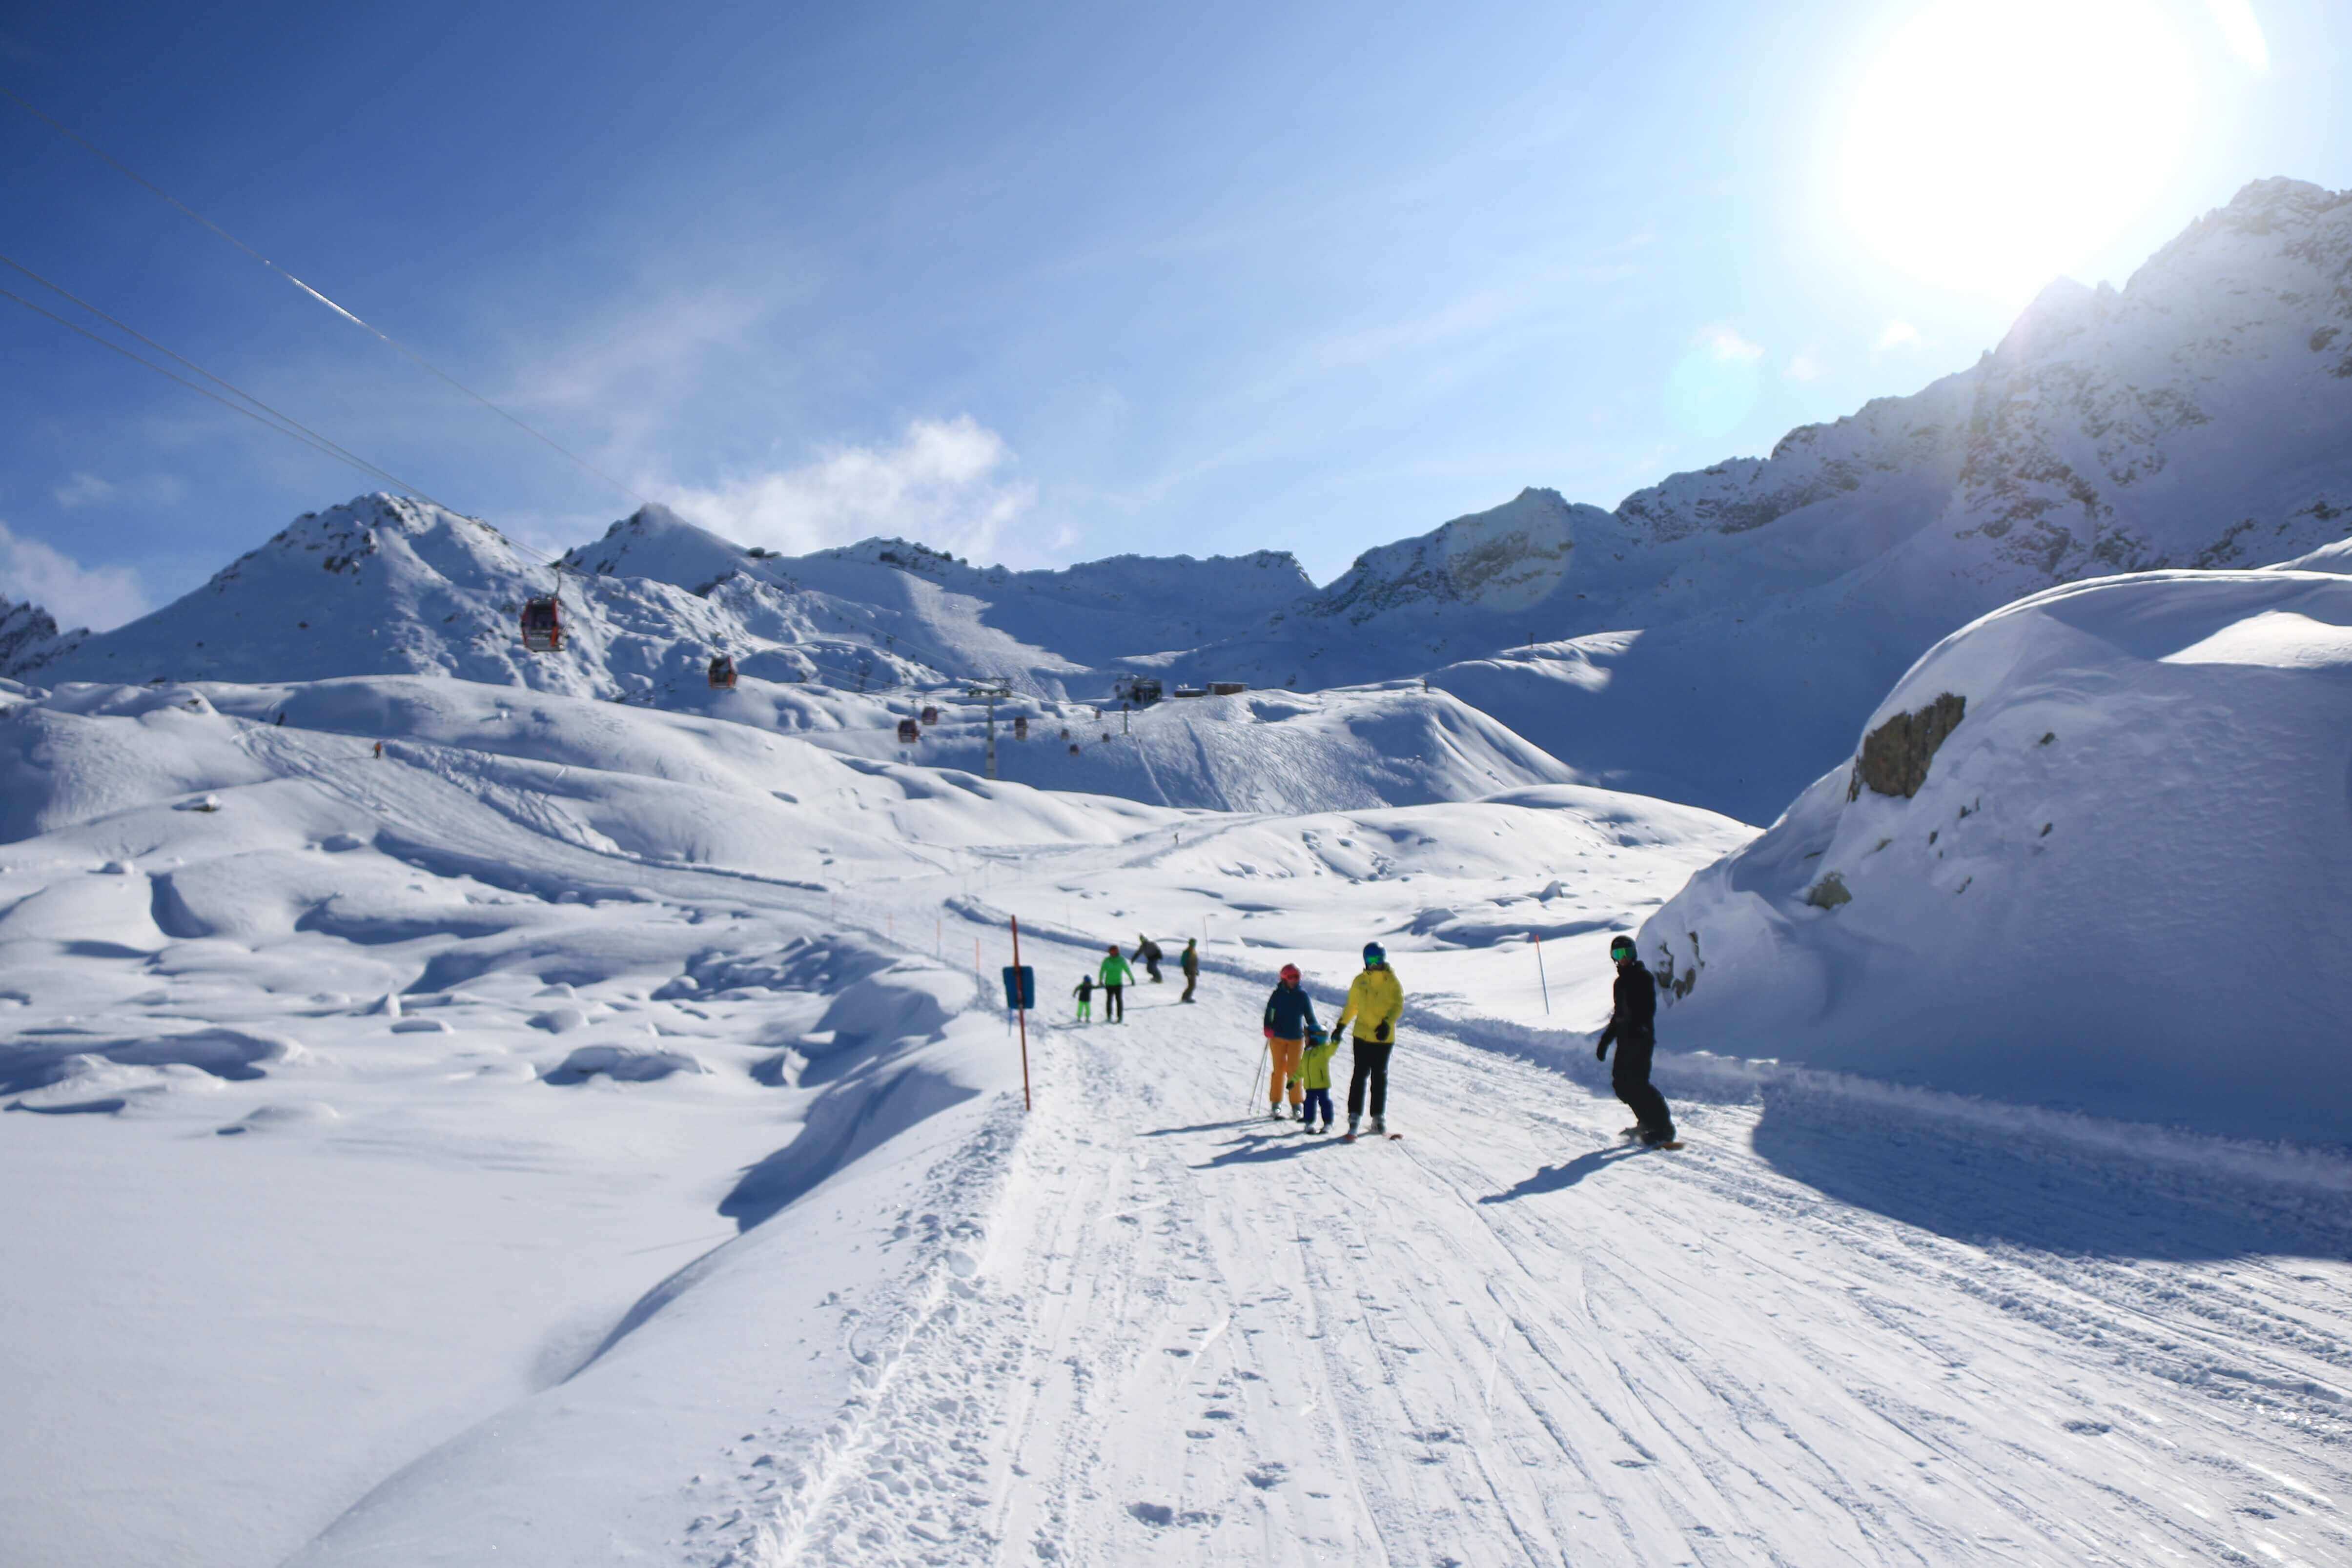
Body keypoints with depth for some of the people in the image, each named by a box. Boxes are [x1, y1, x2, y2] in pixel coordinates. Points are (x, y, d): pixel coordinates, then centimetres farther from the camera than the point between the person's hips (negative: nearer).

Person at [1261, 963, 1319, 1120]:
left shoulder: (1303, 996, 0)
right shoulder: (1278, 995, -1)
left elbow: (1310, 1017, 3)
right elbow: (1269, 1013, -2)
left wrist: (1313, 1034, -5)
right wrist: (1268, 1028, -16)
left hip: (1297, 1038, 0)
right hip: (1278, 1037, 0)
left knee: (1294, 1071, -2)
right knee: (1279, 1070, 5)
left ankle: (1296, 1105, 6)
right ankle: (1276, 1103, 15)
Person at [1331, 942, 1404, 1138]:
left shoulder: (1392, 981, -2)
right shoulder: (1359, 981, 7)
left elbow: (1398, 1006, -10)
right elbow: (1351, 1006, 19)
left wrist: (1388, 1023, -25)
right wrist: (1341, 1025, 18)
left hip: (1384, 1037, -1)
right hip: (1362, 1036, 1)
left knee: (1380, 1077, 7)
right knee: (1360, 1075, -2)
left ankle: (1379, 1117, 17)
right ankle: (1355, 1115, 2)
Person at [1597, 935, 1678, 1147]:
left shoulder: (1643, 977, -4)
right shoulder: (1620, 982, 21)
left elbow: (1649, 1007, -16)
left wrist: (1638, 1026, -32)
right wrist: (1605, 1040, 26)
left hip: (1641, 1037, -8)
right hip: (1626, 1039, 8)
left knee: (1636, 1082, -15)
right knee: (1620, 1082, 4)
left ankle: (1663, 1129, -12)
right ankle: (1647, 1123, 14)